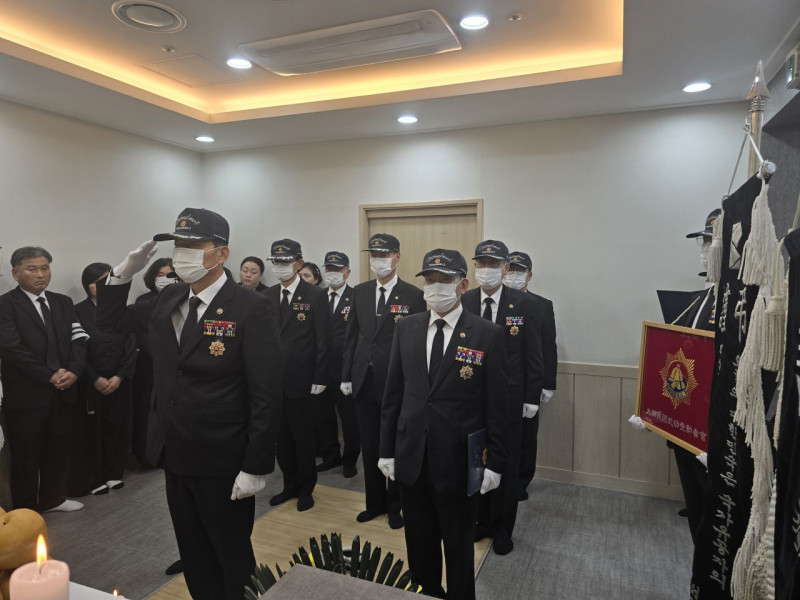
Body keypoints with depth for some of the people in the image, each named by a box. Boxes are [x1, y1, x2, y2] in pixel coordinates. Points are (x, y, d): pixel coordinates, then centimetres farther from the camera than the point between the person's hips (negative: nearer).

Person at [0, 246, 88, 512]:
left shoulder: (63, 303, 10)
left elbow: (78, 340, 4)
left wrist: (73, 371, -12)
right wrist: (49, 375, -17)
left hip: (62, 391, 5)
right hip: (25, 394, -5)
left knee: (59, 449, 14)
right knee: (26, 456, 8)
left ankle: (53, 497, 32)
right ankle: (25, 510, 24)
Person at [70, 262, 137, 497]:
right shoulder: (78, 312, -3)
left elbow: (131, 348, 1)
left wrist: (120, 376, -8)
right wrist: (95, 379, -11)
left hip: (119, 381, 2)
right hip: (89, 383, -2)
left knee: (115, 427, 8)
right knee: (90, 431, 3)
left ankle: (114, 473, 22)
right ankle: (93, 479, 15)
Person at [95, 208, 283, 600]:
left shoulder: (250, 309, -19)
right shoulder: (168, 300, 3)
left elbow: (267, 396, -19)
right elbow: (110, 322, 16)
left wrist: (256, 467, -18)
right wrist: (124, 272, 0)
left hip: (223, 464, -6)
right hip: (176, 457, 6)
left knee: (231, 557, 16)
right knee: (193, 556, 23)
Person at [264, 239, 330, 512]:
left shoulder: (315, 295, -7)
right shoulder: (267, 296, 7)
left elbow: (323, 340, -9)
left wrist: (319, 379, -12)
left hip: (301, 380, -4)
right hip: (273, 379, 5)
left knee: (303, 437, 8)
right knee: (281, 437, 14)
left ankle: (306, 489, 26)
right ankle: (290, 485, 31)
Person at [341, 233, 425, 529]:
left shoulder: (413, 295, -8)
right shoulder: (360, 292, 6)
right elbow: (351, 335, 9)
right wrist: (347, 376, 7)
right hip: (365, 382, 4)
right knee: (369, 446, 15)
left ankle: (395, 506, 30)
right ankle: (375, 503, 33)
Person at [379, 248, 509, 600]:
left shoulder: (488, 335, -10)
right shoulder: (406, 328, 2)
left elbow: (497, 406, -7)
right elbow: (393, 394, 5)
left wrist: (494, 462, -7)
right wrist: (387, 449, 5)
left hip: (459, 463, -3)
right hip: (411, 461, 4)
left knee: (459, 550, 16)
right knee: (419, 546, 20)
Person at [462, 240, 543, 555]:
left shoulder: (523, 305, -6)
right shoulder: (463, 303, -2)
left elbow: (533, 357, -3)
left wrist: (532, 399, -4)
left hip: (508, 399, -1)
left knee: (506, 465, 11)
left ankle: (503, 529, 29)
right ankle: (481, 520, 33)